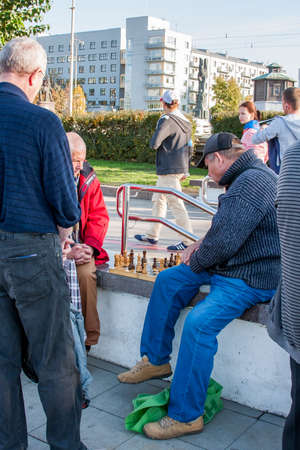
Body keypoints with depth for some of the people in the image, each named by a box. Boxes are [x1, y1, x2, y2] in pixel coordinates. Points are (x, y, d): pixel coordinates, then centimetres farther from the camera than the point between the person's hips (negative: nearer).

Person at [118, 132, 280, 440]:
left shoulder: (253, 182, -23)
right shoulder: (245, 178, 13)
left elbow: (225, 242, -27)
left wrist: (195, 261, -8)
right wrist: (201, 245, 7)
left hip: (252, 277, -11)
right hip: (229, 264, 11)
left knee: (199, 322, -27)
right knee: (168, 281, 10)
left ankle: (185, 416, -12)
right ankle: (155, 360, 20)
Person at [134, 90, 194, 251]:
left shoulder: (167, 120, -15)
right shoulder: (185, 121, 12)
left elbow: (154, 144, -22)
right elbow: (188, 145, 18)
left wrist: (154, 143, 2)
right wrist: (185, 170, 23)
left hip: (169, 170, -10)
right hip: (180, 167, 10)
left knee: (176, 204, -8)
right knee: (158, 200, 18)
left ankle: (188, 241, -6)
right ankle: (152, 235, 27)